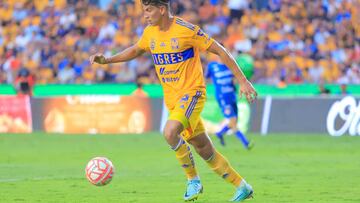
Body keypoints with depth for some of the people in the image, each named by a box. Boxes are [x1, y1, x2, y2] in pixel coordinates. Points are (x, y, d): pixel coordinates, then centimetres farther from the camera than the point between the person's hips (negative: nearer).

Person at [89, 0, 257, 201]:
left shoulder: (186, 30, -15)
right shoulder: (150, 33, 6)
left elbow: (220, 51, -10)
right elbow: (135, 50, 26)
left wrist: (243, 81, -11)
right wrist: (107, 60, 12)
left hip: (192, 93, -7)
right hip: (172, 99, 7)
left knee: (170, 132, -29)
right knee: (204, 149, 9)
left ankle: (194, 180, -11)